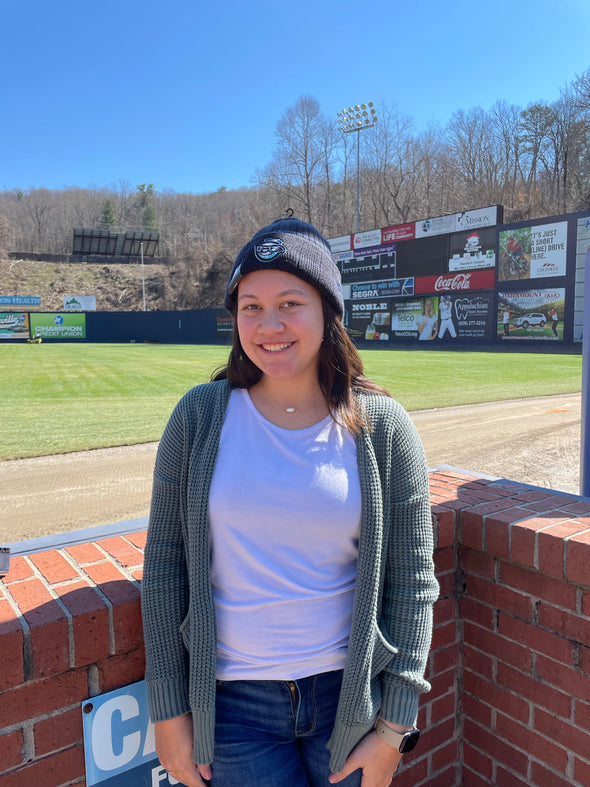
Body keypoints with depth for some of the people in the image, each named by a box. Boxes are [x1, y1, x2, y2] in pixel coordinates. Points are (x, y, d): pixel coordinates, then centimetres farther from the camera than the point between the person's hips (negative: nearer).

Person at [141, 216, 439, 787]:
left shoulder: (382, 426, -10)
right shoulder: (200, 416, -9)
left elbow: (412, 581, -5)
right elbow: (164, 567, -4)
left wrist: (393, 727, -4)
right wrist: (169, 709, -1)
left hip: (351, 693, 1)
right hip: (233, 702, 0)